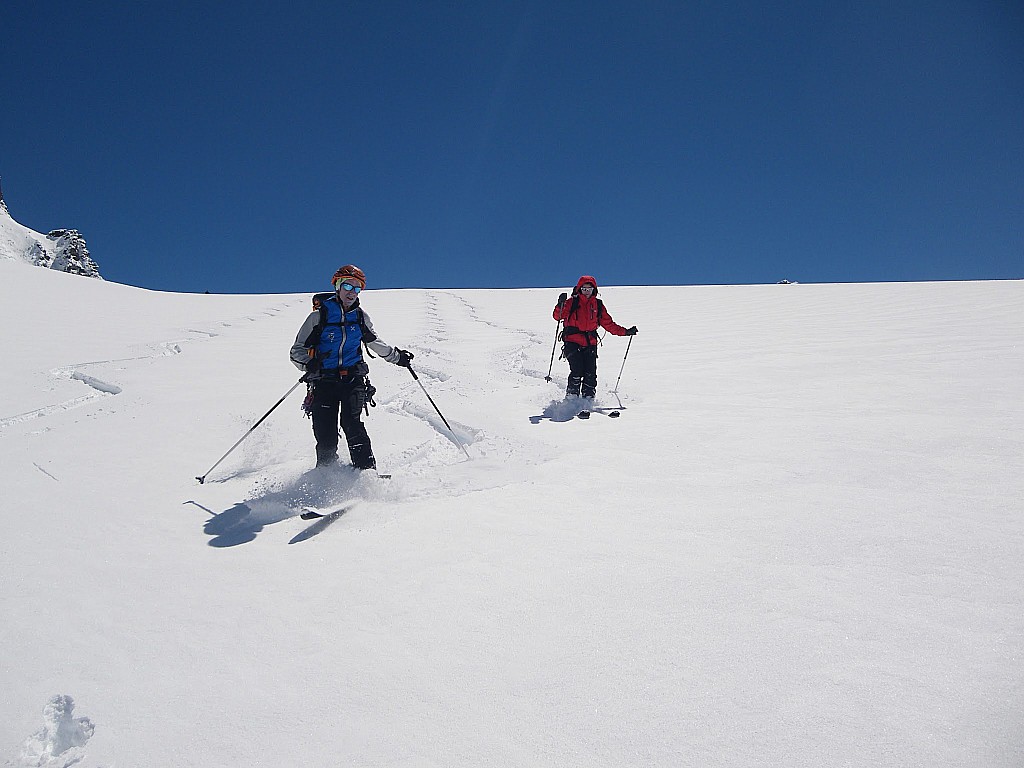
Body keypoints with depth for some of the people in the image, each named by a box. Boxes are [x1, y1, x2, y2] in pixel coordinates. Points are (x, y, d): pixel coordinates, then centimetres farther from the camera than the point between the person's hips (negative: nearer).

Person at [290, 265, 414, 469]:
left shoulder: (360, 316, 12)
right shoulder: (320, 316, 3)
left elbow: (374, 342, 31)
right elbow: (297, 350, 4)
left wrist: (397, 356, 29)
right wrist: (308, 363, -16)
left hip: (353, 378, 1)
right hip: (324, 381, -1)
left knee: (352, 422, -20)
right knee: (325, 434, -8)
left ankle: (366, 468, -20)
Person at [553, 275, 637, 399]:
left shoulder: (598, 305, 14)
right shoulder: (572, 302, 4)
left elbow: (608, 323, 19)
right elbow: (558, 316, -6)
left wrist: (625, 332, 13)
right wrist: (561, 305, -25)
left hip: (590, 344, 3)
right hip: (573, 342, -3)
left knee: (590, 374, -7)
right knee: (577, 371, -16)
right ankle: (571, 397, -5)